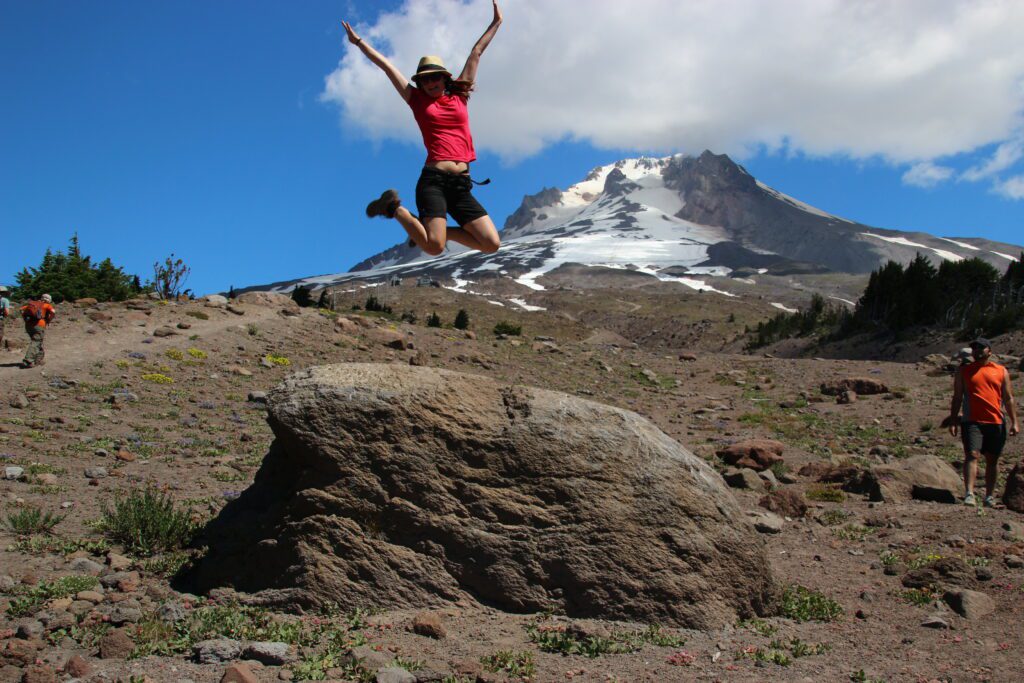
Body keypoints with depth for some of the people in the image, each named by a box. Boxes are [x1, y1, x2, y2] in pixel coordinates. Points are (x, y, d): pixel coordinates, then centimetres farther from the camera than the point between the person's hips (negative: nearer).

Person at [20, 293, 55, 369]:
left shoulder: (32, 303, 23)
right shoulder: (47, 305, 10)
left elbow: (22, 309, 13)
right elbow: (53, 311, -9)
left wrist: (25, 320, 15)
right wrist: (48, 321, 3)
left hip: (28, 325, 6)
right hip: (39, 325, -6)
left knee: (38, 342, 20)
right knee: (35, 343, -8)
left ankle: (38, 359, 23)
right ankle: (27, 361, -20)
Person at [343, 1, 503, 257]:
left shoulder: (459, 96, 18)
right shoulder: (418, 101, 12)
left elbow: (476, 53, 25)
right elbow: (386, 66, 18)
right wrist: (359, 41, 26)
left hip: (461, 185, 4)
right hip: (433, 180, -4)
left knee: (491, 245, -8)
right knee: (434, 248, -22)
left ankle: (434, 228, 15)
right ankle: (394, 208, 8)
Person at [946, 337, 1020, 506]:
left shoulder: (1001, 371, 12)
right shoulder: (963, 371, 10)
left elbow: (1008, 398, 12)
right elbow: (957, 397, 9)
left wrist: (1014, 422, 4)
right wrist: (953, 420, 2)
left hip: (996, 422, 2)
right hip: (972, 421, -2)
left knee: (992, 459, 7)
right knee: (971, 455, -14)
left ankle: (990, 496, 15)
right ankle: (969, 494, -20)